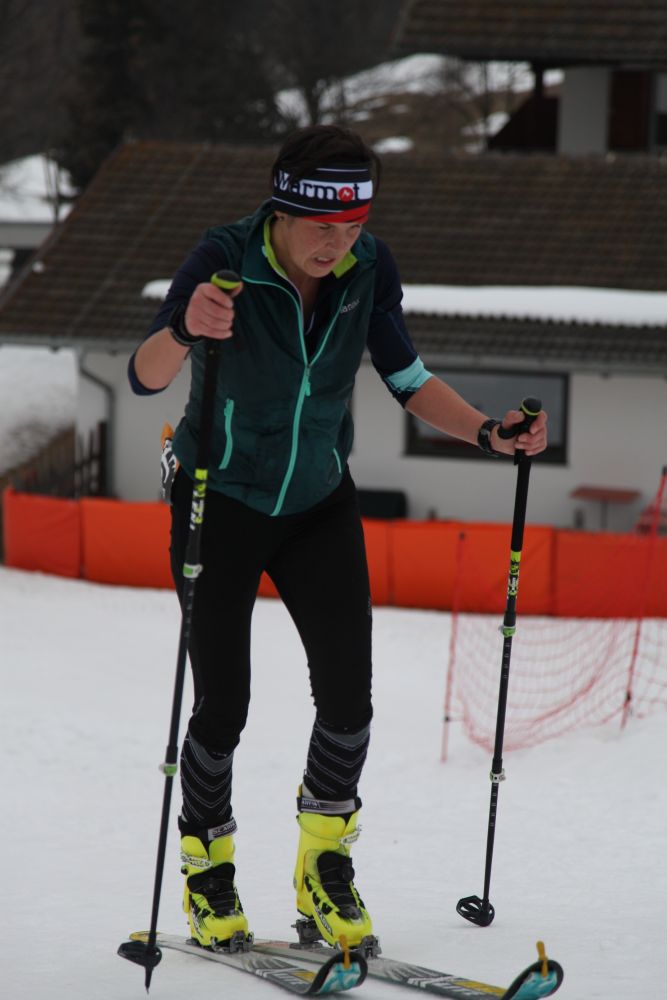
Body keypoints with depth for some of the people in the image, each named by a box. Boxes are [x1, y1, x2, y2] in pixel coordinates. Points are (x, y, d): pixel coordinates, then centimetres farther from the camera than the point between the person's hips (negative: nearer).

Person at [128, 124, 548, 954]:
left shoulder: (369, 268, -12)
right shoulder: (226, 260, -24)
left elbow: (407, 379, 0)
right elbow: (143, 378, -33)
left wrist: (488, 433, -16)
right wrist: (185, 330, -54)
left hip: (319, 503, 3)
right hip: (222, 503, -3)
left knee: (348, 695, -6)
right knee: (222, 706, -4)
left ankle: (324, 864, 14)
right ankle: (207, 869, 19)